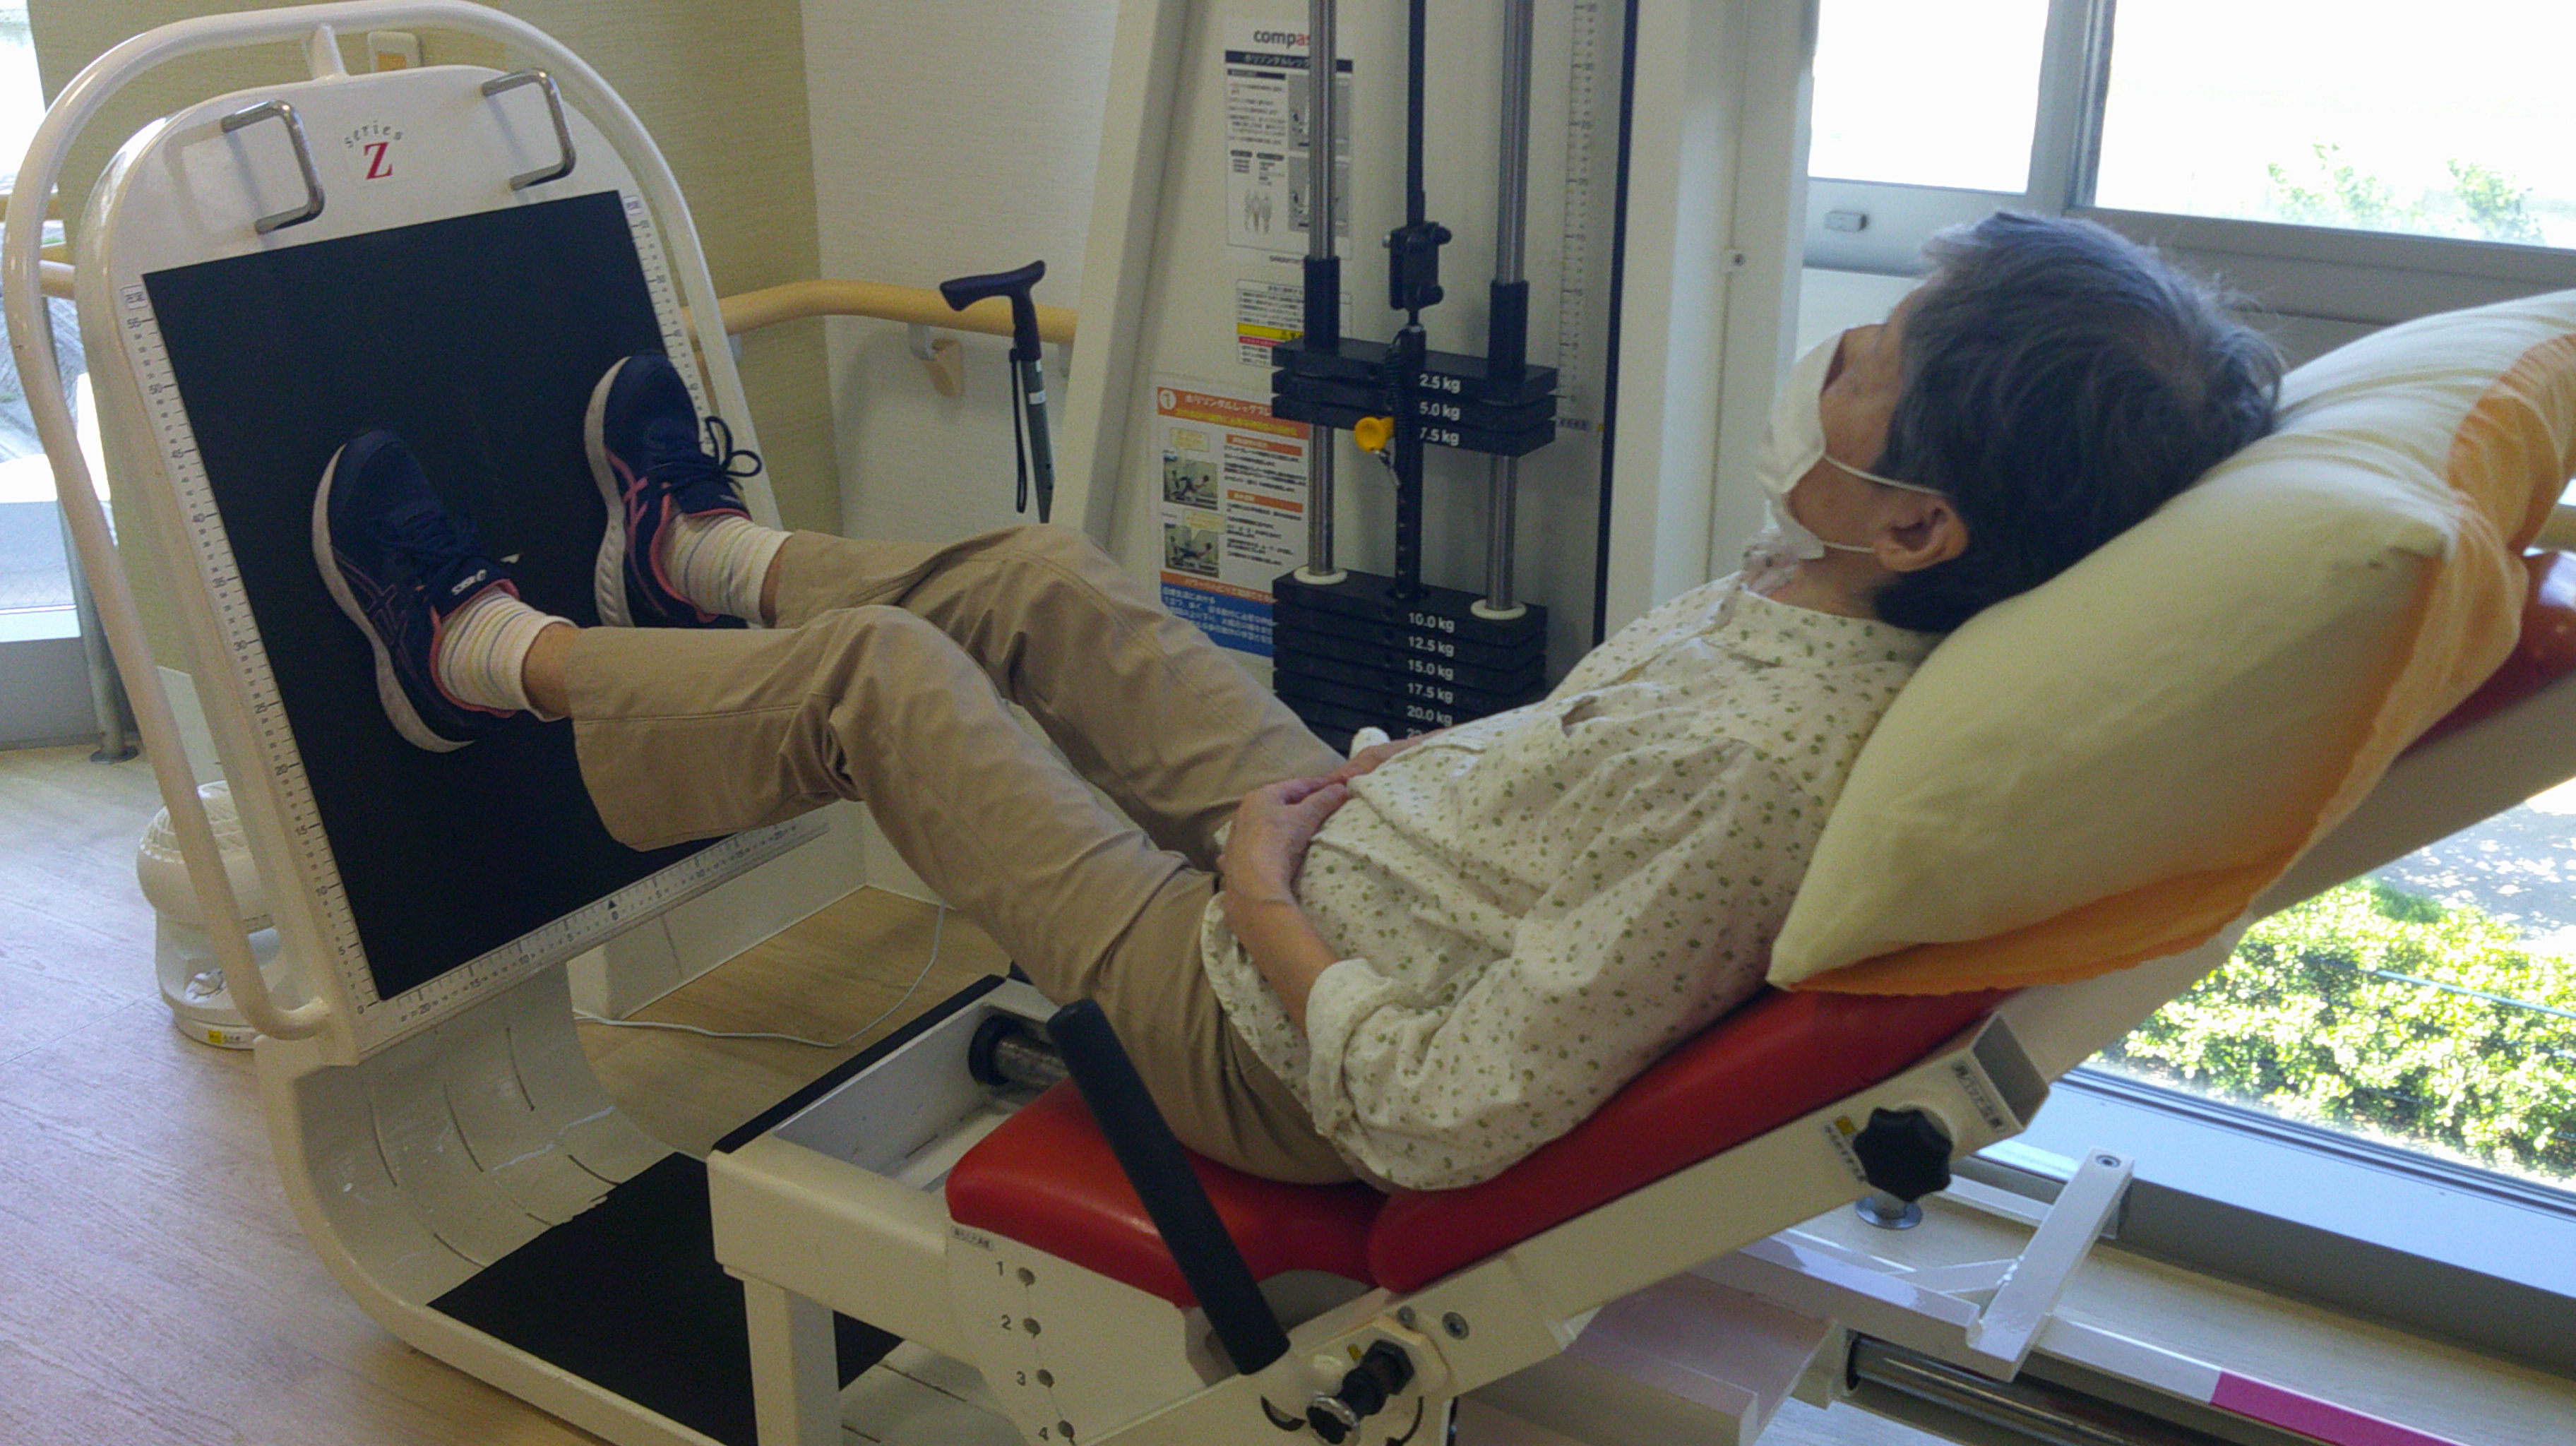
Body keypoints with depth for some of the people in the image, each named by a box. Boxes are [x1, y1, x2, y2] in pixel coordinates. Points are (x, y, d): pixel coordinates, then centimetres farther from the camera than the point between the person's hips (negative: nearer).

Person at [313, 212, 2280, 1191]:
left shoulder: (1766, 764, -39)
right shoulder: (1830, 610, -13)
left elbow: (1440, 1123, -34)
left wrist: (1261, 898, -20)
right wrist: (1400, 775, 1)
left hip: (1274, 1035, -7)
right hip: (1372, 856, 7)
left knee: (878, 669, 5)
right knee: (1037, 578, 18)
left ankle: (490, 656, 33)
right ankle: (708, 559, 48)